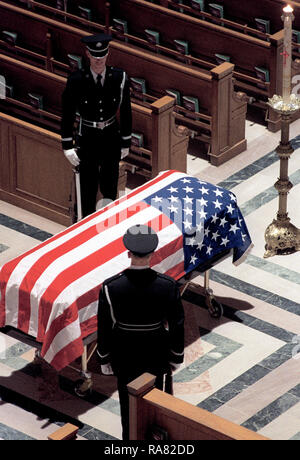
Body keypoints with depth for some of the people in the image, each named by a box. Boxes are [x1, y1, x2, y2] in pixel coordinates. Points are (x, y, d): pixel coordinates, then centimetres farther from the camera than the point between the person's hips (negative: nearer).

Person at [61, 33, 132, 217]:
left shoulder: (120, 78, -10)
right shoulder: (76, 80, -15)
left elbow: (125, 112, 0)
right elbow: (67, 114, -7)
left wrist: (126, 142, 5)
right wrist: (68, 146, -8)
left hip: (111, 136, 2)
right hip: (87, 138, -2)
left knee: (110, 187, 13)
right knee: (88, 187, 6)